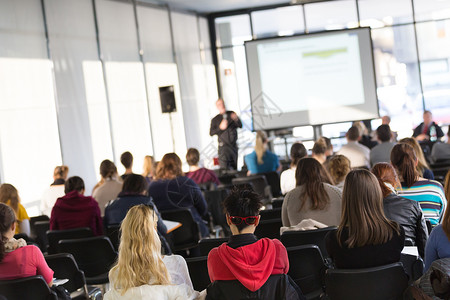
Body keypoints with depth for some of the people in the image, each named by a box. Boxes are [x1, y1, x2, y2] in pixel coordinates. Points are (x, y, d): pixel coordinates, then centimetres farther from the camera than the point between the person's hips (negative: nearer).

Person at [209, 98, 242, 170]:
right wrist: (220, 128, -19)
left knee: (234, 168, 7)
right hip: (223, 146, -3)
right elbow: (211, 133, -5)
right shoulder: (215, 119, 2)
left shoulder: (232, 114, 8)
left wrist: (236, 119, -15)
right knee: (224, 169, -11)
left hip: (233, 146, 3)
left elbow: (240, 126, 5)